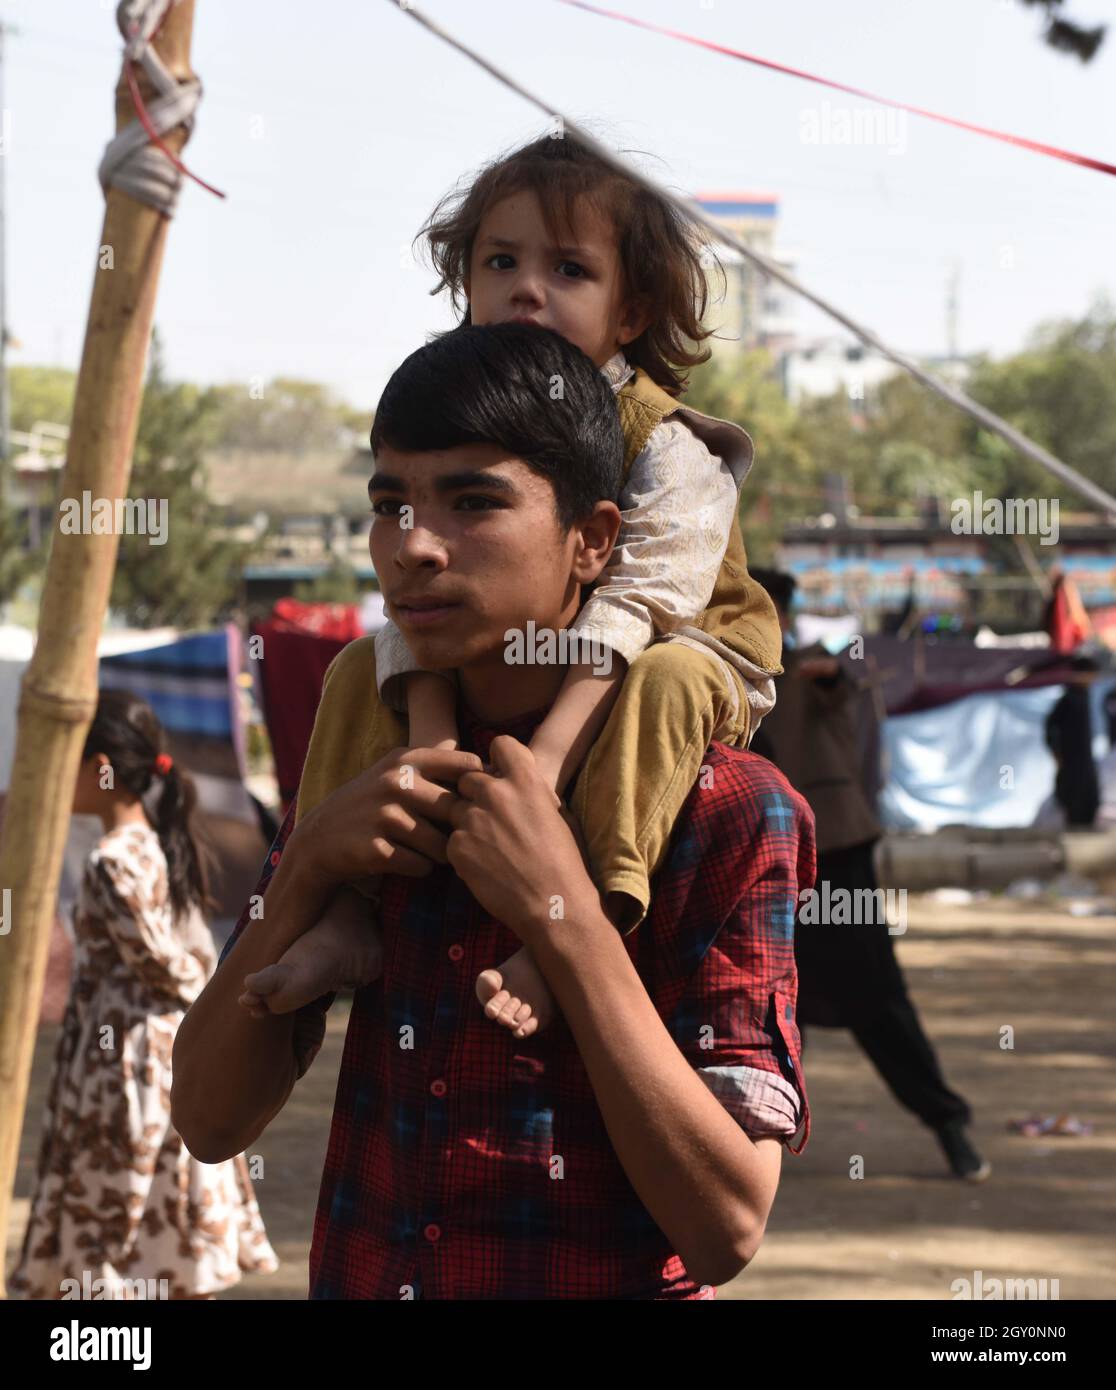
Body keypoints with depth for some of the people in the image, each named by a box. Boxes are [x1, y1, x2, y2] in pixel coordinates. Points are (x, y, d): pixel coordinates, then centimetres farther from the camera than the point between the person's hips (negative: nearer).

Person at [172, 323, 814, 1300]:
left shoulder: (726, 813, -8)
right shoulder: (362, 766, 7)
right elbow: (213, 1120, 5)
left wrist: (563, 915, -18)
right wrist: (308, 867, -8)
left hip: (604, 1278, -4)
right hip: (355, 1274, 4)